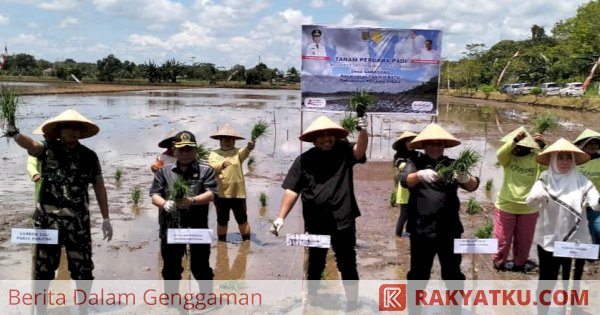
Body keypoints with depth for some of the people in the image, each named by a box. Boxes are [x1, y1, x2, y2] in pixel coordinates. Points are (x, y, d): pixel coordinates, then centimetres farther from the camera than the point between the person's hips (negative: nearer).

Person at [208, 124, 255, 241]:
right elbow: (212, 168, -14)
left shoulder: (237, 152, 2)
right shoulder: (214, 154, 4)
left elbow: (245, 153, -22)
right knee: (222, 221, 13)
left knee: (242, 220, 8)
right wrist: (222, 164, -37)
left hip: (238, 193, -1)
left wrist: (249, 147, -46)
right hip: (221, 193, 1)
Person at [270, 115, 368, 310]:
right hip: (316, 223, 2)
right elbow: (292, 190, -5)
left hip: (343, 221, -1)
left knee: (348, 266, 9)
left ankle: (353, 304, 23)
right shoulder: (304, 160, -3)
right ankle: (311, 299, 39)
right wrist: (281, 217, -12)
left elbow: (359, 150, -23)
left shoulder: (344, 152, -2)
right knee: (315, 265, 20)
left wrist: (363, 132, -43)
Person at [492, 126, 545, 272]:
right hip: (506, 206, -1)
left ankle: (519, 263, 37)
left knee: (524, 240, 17)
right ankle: (499, 262, 29)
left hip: (529, 208, 1)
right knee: (502, 238, 9)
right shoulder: (508, 157, -8)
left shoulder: (537, 158, -5)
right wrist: (514, 139, -42)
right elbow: (500, 154, -29)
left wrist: (543, 145, -32)